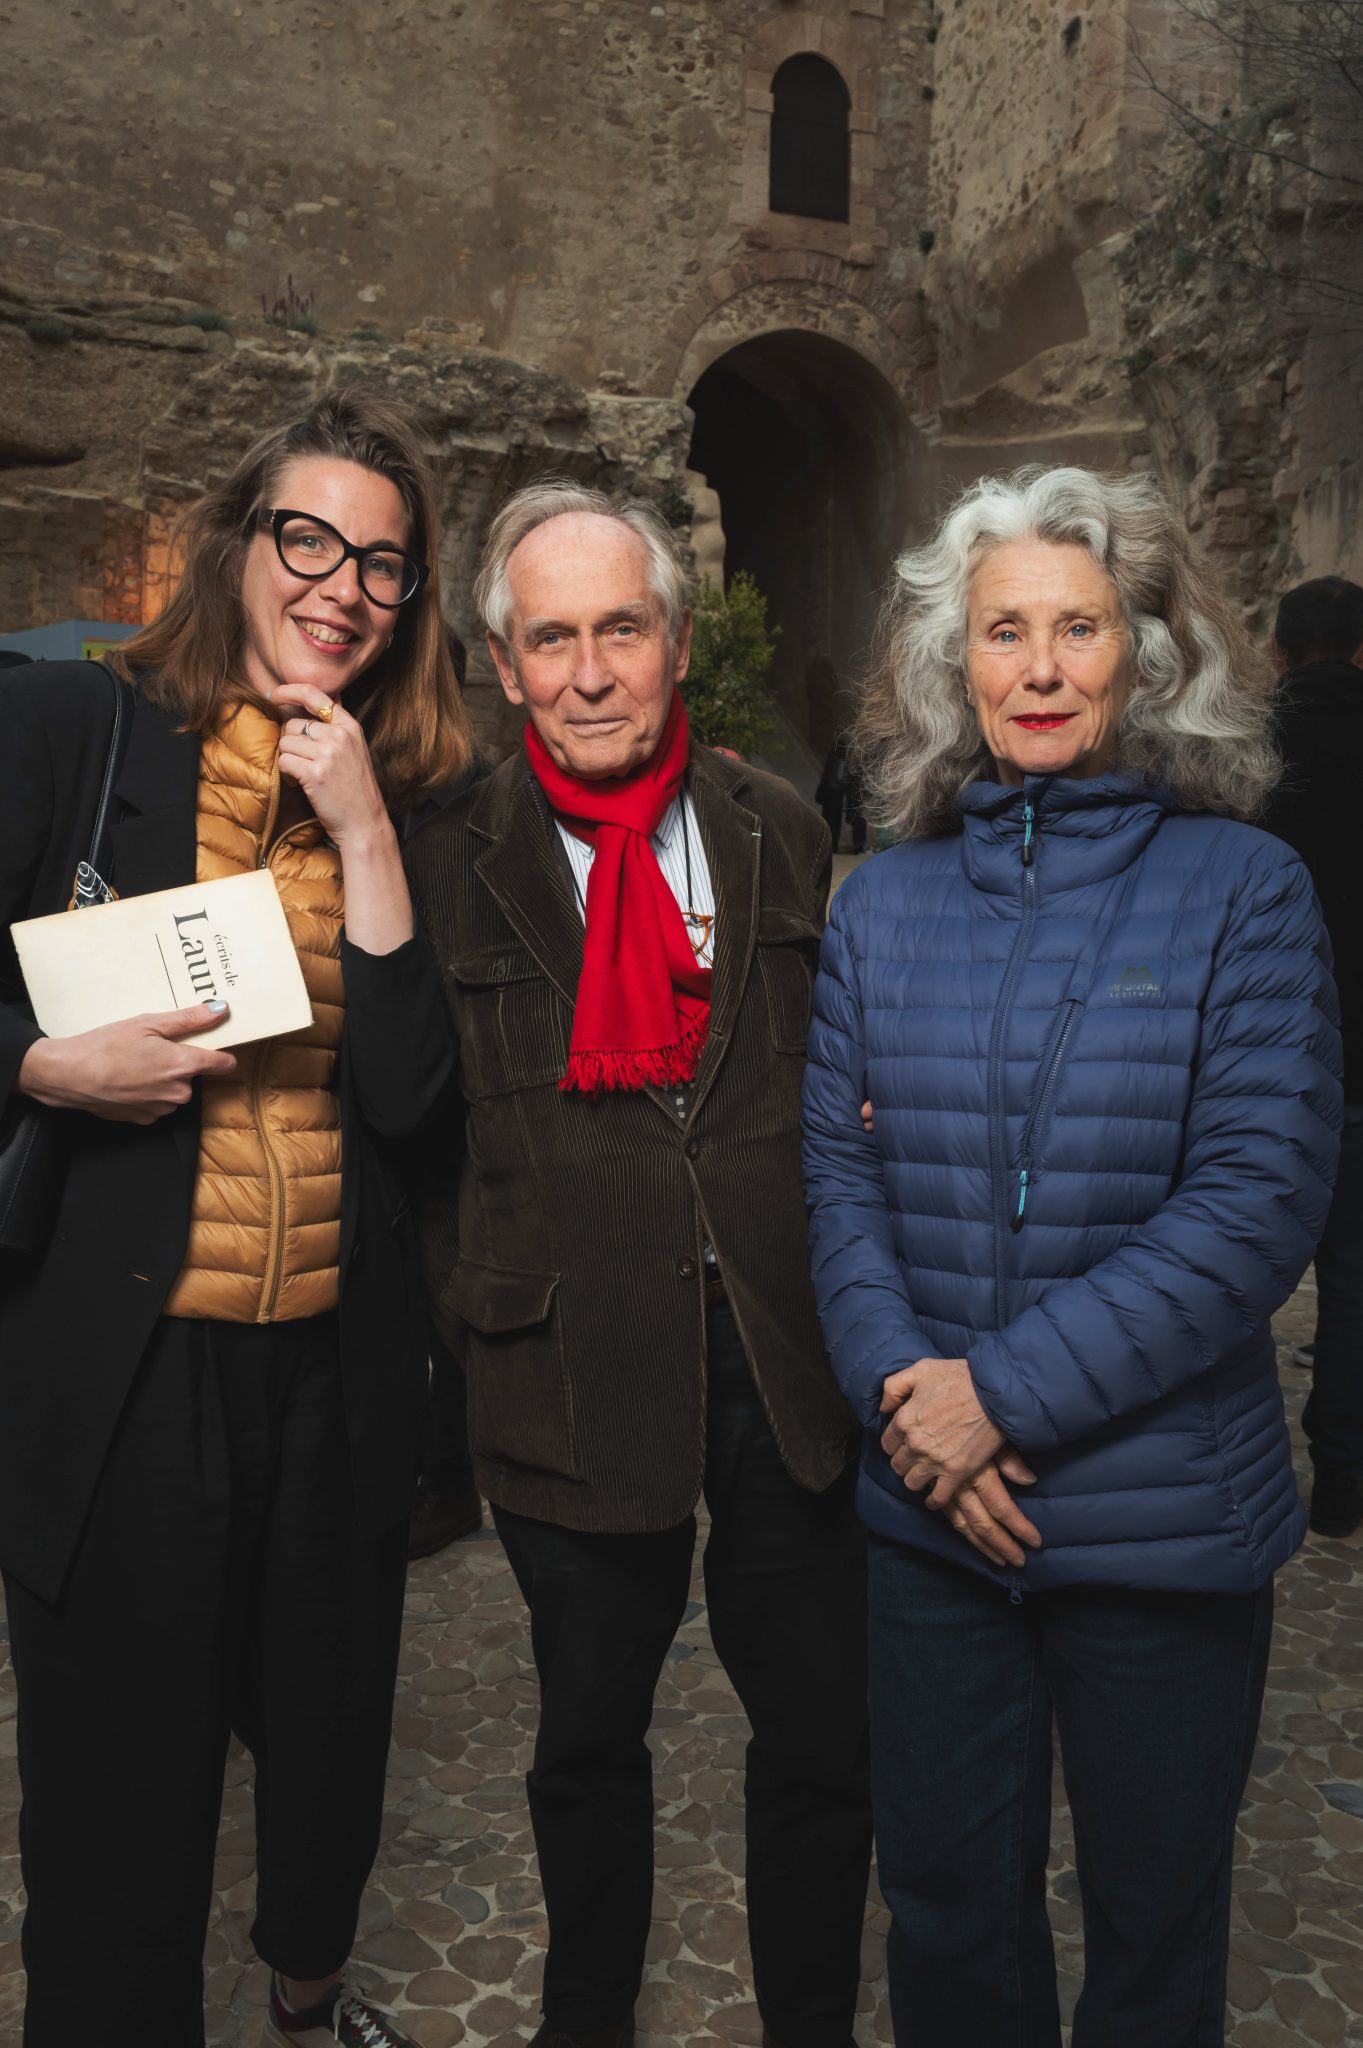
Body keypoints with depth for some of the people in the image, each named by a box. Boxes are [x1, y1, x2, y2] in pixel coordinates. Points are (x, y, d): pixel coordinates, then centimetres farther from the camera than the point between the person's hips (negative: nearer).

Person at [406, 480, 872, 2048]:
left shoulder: (783, 834, 3)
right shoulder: (450, 861, -3)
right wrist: (467, 1311, -3)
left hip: (787, 1360, 2)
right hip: (574, 1372, -1)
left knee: (824, 1743, 14)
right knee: (588, 1739, 20)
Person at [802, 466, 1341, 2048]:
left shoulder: (1242, 890, -7)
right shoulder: (882, 905, 2)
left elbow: (1257, 1204, -14)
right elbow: (836, 1169, 1)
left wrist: (1007, 1392, -18)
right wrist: (902, 1384, -15)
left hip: (1167, 1518, -2)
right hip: (928, 1512, 3)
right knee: (945, 1907, 20)